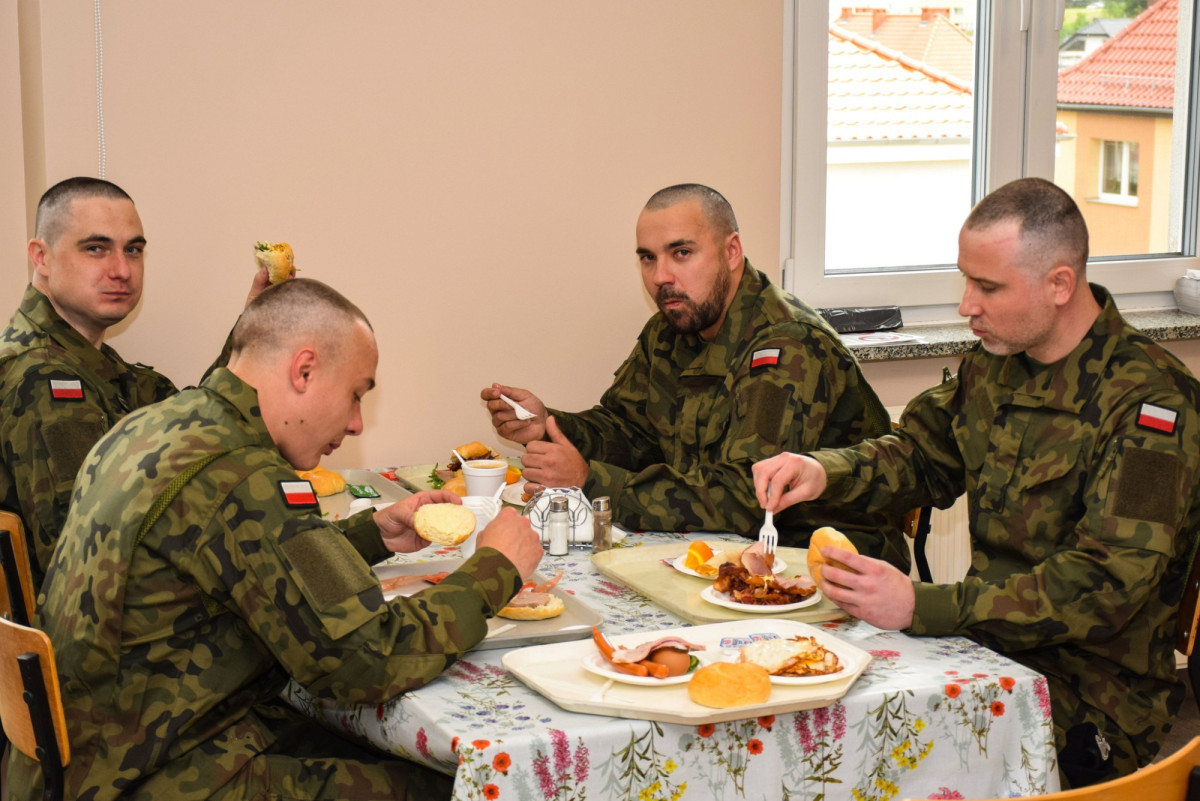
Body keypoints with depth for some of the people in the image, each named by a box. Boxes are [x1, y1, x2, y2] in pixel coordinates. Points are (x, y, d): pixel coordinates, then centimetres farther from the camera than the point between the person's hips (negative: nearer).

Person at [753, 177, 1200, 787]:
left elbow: (1107, 584, -24)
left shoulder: (1150, 403, -18)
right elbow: (922, 455, 20)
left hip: (1087, 702, -7)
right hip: (994, 653, 7)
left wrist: (921, 607, -29)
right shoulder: (997, 365, 8)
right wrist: (823, 472, -2)